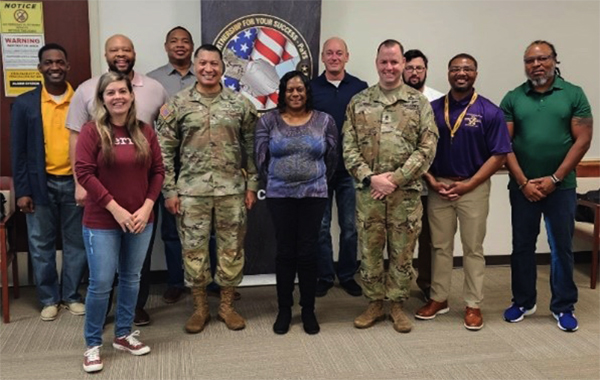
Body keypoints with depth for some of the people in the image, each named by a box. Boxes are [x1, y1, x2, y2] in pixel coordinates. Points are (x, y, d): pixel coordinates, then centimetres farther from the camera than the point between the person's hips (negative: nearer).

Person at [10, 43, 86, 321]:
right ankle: (49, 298, 23)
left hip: (75, 183, 0)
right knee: (41, 244, 8)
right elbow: (18, 150, 1)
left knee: (76, 243, 9)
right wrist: (22, 191, -4)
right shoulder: (25, 104, 0)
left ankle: (71, 295, 25)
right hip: (41, 184, 0)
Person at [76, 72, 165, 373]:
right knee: (101, 283, -1)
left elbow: (158, 171, 6)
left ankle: (124, 335, 30)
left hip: (140, 219, 4)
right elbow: (84, 172, -13)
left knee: (131, 278, 13)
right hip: (102, 221, -4)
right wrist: (115, 208, -16)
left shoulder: (145, 132, 4)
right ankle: (93, 344, 16)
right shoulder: (92, 131, -7)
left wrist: (147, 206, -7)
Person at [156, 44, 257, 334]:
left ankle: (227, 306, 24)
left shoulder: (240, 104, 3)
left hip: (232, 190, 1)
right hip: (192, 191, -1)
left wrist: (252, 185, 2)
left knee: (231, 248, 8)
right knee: (193, 249, 7)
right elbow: (164, 150, 0)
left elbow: (251, 148, 6)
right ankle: (200, 307, 23)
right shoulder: (177, 104, 0)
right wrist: (169, 190, -3)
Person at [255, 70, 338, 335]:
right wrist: (276, 182, 7)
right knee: (285, 252, 4)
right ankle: (284, 310, 17)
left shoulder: (325, 121, 2)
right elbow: (261, 159, 3)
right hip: (279, 196, 0)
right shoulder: (268, 121, 1)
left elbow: (331, 159, 8)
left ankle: (308, 310, 16)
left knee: (308, 252, 3)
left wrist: (316, 181, 12)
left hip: (314, 195, 0)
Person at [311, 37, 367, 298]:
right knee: (321, 226, 8)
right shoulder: (311, 88, 2)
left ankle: (347, 275, 24)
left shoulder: (360, 88, 2)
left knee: (350, 226, 9)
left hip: (350, 168, 0)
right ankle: (324, 276, 21)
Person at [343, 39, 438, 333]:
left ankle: (397, 305, 25)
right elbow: (349, 147, 1)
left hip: (406, 192, -1)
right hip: (368, 191, 1)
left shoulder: (419, 103, 3)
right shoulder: (358, 102, 6)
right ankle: (375, 304, 25)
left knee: (402, 252, 8)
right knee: (369, 250, 9)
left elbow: (427, 148, -4)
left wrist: (395, 178, -13)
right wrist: (369, 177, -13)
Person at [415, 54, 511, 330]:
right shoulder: (433, 108, 3)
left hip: (473, 187, -2)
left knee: (473, 248, 7)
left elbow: (499, 155, -7)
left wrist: (467, 185, -13)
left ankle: (473, 304, 19)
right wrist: (431, 181, -8)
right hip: (439, 187, 2)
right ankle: (438, 298, 24)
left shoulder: (490, 112, -4)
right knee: (440, 246, 11)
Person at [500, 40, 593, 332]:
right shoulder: (513, 98, 4)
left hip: (561, 186, -1)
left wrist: (554, 179, -10)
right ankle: (523, 302, 24)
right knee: (522, 246, 9)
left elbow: (583, 140, -4)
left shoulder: (573, 94, 1)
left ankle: (563, 306, 21)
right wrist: (523, 182, -8)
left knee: (561, 248, 7)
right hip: (522, 186, 1)